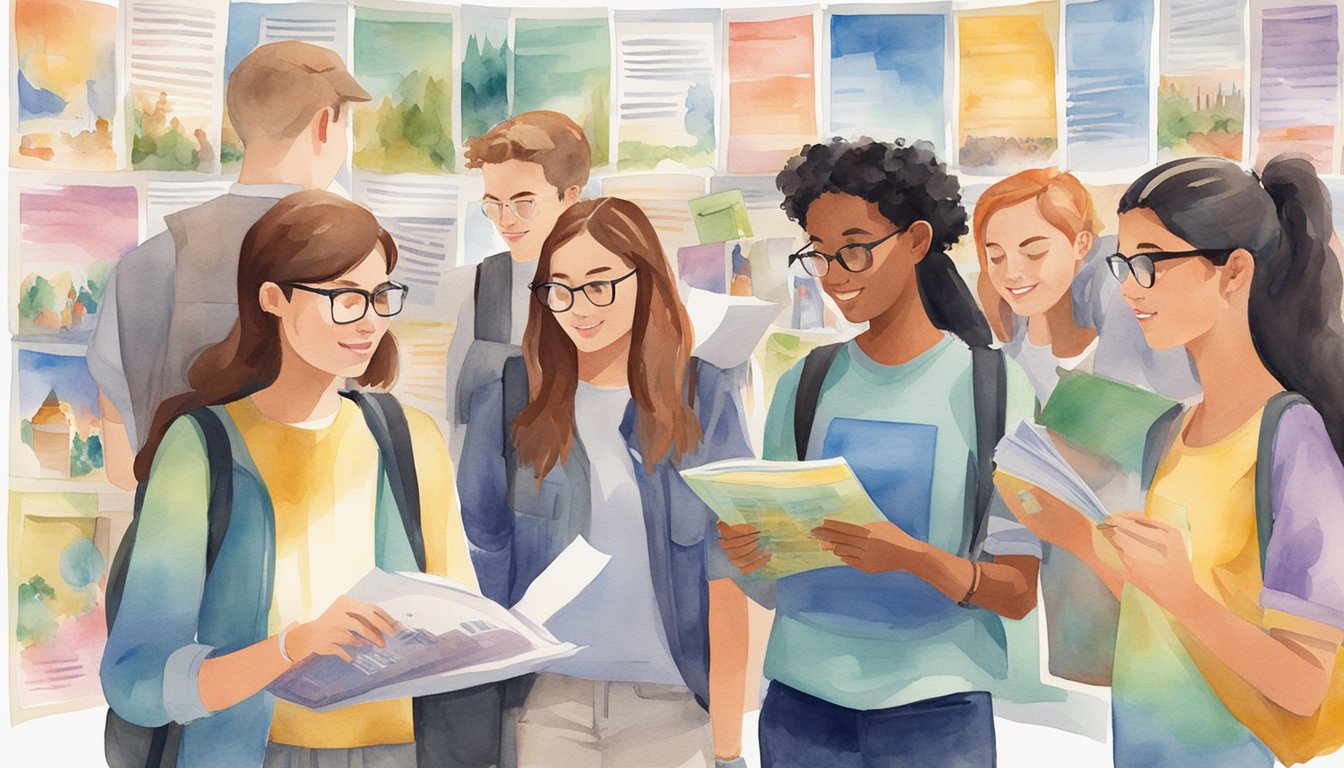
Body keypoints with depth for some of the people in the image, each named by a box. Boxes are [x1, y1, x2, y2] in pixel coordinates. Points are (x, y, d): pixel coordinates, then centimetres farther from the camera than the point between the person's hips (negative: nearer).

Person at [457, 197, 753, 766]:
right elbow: (482, 550, 2)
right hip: (543, 694, 0)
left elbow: (727, 567, -2)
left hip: (669, 698, 0)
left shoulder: (706, 398, -2)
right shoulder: (508, 397, -2)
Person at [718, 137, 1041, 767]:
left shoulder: (997, 388, -5)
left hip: (935, 704, -2)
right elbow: (768, 546, 11)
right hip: (801, 696, 3)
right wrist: (747, 552, -11)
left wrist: (914, 556, -24)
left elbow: (1018, 593, -6)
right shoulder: (803, 386, 5)